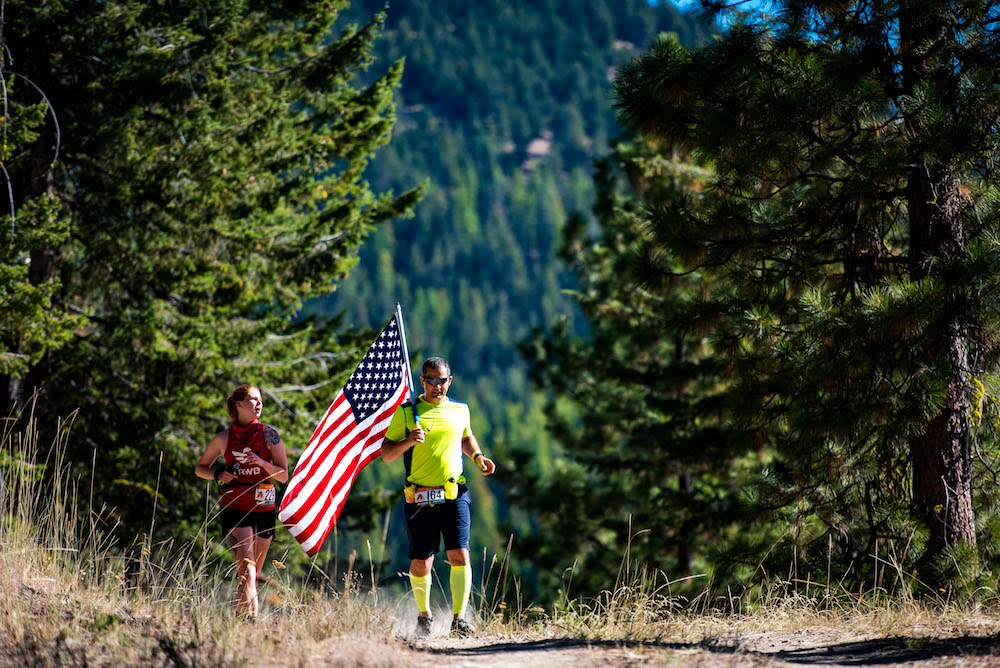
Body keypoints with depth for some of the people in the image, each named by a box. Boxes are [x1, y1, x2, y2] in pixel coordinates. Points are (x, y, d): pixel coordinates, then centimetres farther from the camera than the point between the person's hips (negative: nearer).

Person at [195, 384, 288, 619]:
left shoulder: (269, 435, 4)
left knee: (253, 573, 9)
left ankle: (240, 615, 25)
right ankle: (250, 615, -29)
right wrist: (218, 474, -5)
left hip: (263, 509, 2)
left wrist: (262, 463, -15)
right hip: (234, 508, -2)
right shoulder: (224, 438, 4)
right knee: (247, 568, -19)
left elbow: (283, 476, 3)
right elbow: (200, 469, 17)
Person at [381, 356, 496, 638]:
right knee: (421, 563, 3)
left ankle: (459, 619, -12)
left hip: (455, 495, 1)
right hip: (420, 498, -1)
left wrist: (477, 456, 11)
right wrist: (408, 441, -17)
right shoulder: (406, 412, 2)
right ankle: (424, 615, 26)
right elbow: (386, 453, 2)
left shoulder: (460, 410, 11)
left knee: (459, 555, -13)